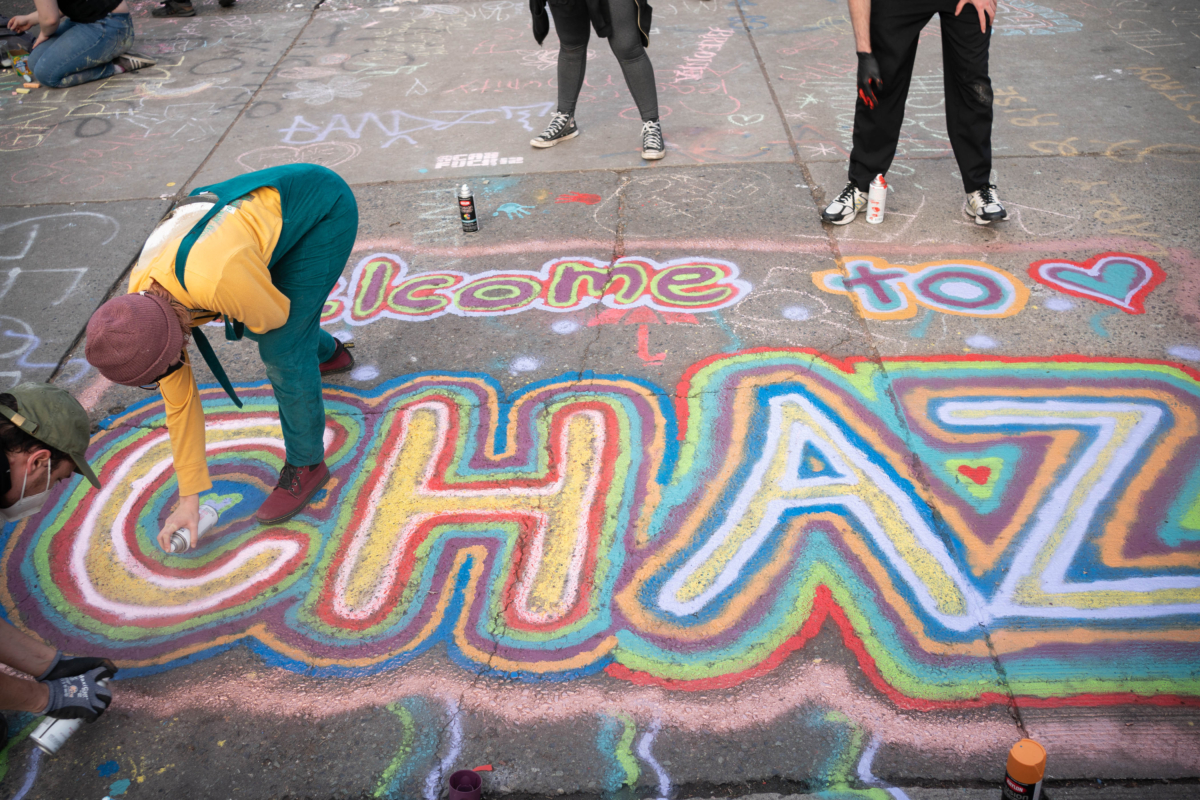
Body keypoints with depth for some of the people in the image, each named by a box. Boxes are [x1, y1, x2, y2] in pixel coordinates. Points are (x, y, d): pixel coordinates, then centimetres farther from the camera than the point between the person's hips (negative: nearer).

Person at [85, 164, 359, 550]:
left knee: (281, 345, -12)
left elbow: (274, 314, -19)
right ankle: (328, 353, 56)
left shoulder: (215, 280, -41)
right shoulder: (141, 306, -12)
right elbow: (179, 402, -3)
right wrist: (189, 499, 2)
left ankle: (306, 464, 8)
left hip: (323, 208, -7)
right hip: (272, 204, 7)